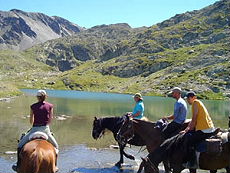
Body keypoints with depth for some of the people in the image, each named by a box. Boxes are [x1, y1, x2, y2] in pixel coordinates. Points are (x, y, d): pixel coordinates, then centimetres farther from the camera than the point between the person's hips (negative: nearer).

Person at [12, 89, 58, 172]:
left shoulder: (33, 106, -4)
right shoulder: (50, 106, -2)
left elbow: (31, 121, 6)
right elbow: (50, 120, 5)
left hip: (35, 129, -1)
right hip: (46, 129, 1)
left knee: (20, 144, 18)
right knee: (55, 146, 24)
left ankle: (18, 165, 19)